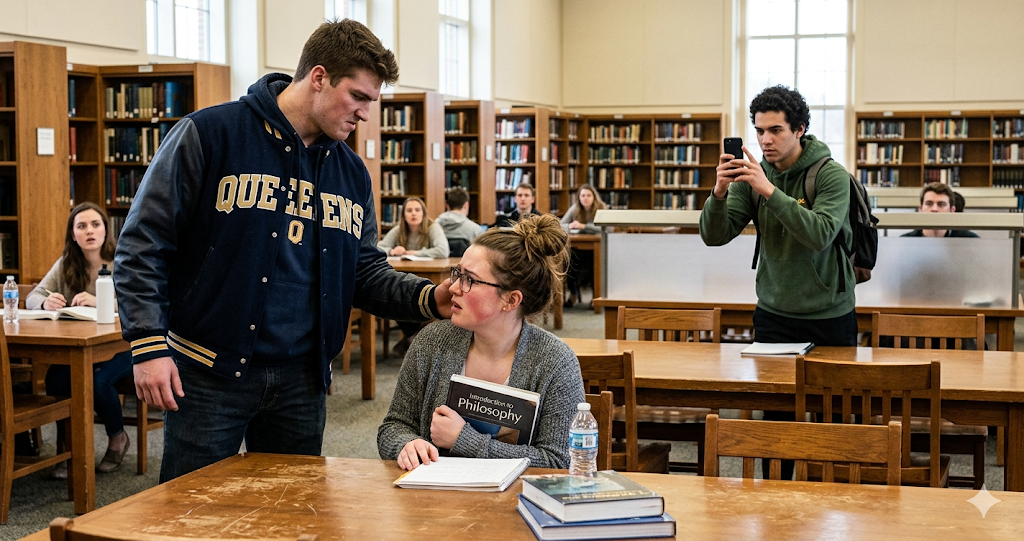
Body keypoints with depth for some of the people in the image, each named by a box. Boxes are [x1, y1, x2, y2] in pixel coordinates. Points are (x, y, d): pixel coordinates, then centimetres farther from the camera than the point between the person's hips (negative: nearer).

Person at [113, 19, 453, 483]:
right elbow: (142, 244, -9)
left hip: (301, 383, 5)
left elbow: (366, 274, 14)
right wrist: (149, 345, -15)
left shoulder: (351, 172, 10)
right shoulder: (209, 135, -8)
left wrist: (429, 300, -4)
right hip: (208, 375, -5)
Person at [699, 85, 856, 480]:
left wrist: (769, 191, -32)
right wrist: (720, 192, -23)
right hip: (774, 314, 3)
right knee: (776, 415, 5)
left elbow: (820, 234, -28)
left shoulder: (831, 176, -11)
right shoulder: (754, 176, 0)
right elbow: (714, 236, -5)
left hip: (829, 315, -3)